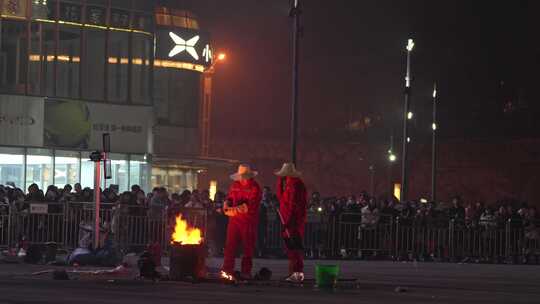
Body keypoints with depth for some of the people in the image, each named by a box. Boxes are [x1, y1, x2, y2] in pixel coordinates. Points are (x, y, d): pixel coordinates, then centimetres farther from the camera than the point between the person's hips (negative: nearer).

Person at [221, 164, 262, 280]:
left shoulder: (254, 188, -5)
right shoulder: (235, 185, 13)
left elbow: (251, 205, -15)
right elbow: (229, 198, 21)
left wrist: (236, 209, -19)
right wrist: (227, 204, -3)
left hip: (249, 221, -4)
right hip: (234, 220, 4)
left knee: (248, 247, 0)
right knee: (230, 245, -3)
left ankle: (246, 271, 6)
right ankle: (227, 270, -2)